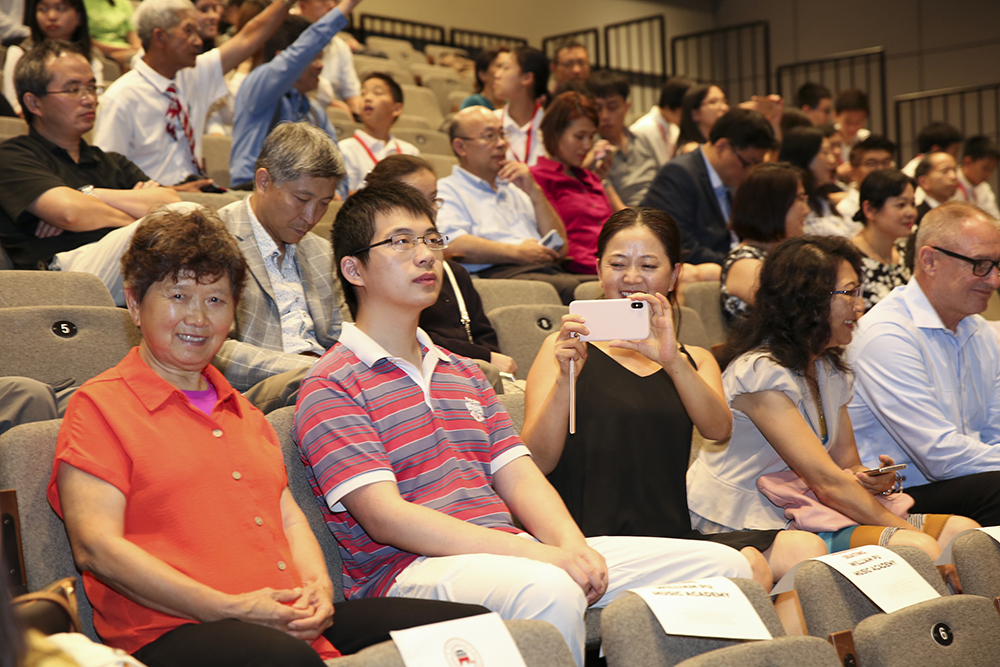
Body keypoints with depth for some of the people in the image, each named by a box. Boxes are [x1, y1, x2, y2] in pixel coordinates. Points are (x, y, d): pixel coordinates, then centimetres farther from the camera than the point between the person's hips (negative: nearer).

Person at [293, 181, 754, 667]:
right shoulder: (330, 388, -2)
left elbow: (520, 479, 15)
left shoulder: (462, 373, 24)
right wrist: (539, 555, -20)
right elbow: (385, 517, -14)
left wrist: (572, 545, -9)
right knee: (547, 590, -40)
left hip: (510, 550, 7)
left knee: (723, 565, -5)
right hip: (408, 569, -7)